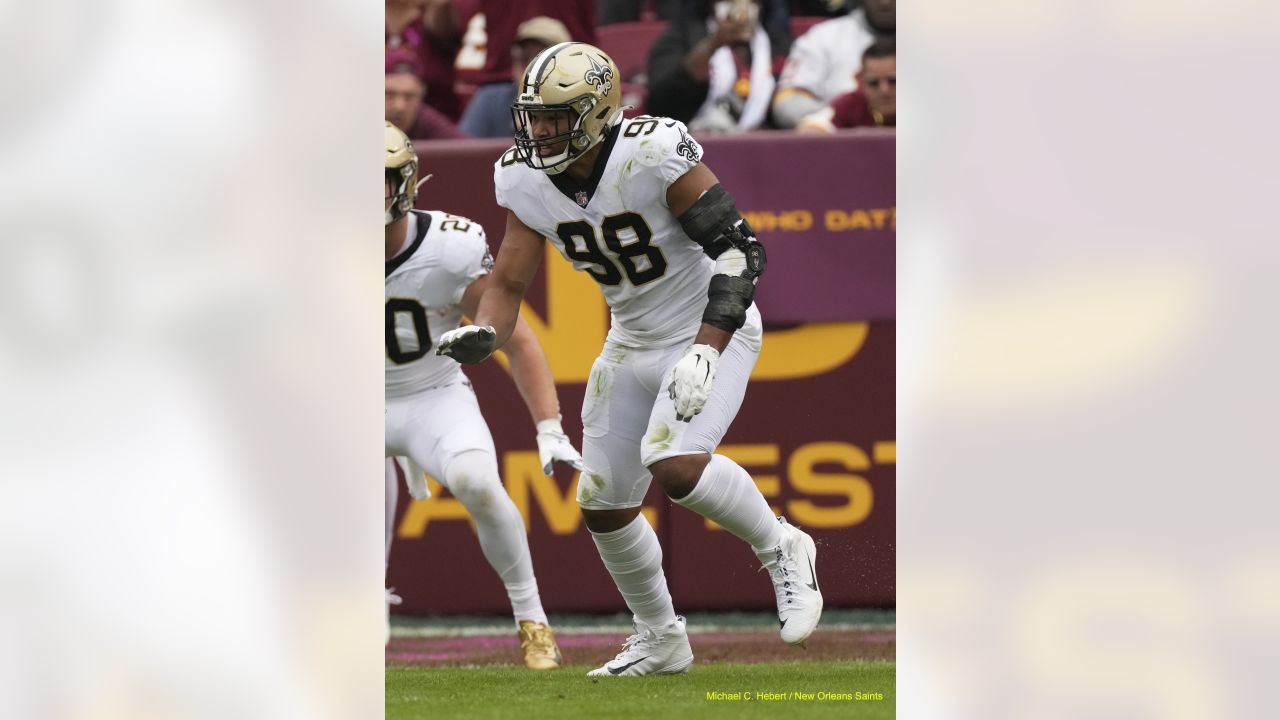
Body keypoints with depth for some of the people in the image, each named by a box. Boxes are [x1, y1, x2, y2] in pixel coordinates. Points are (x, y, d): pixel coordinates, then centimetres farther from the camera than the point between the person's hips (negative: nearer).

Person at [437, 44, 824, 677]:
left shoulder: (654, 155, -27)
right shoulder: (526, 181, -9)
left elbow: (738, 249, -25)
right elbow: (508, 282, -3)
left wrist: (705, 352, -33)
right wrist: (483, 334, -26)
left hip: (712, 332, -7)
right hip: (634, 342, 7)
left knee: (675, 466, -29)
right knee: (604, 506, 7)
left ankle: (782, 552, -3)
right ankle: (661, 642, 29)